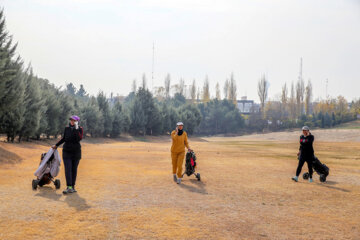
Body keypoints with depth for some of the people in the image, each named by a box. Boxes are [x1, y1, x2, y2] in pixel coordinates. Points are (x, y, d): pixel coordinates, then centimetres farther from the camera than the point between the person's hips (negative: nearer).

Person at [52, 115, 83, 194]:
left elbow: (79, 138, -20)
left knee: (74, 169, 5)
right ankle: (69, 187, -13)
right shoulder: (67, 128, 4)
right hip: (67, 152, 1)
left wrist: (76, 129, -25)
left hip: (76, 153, -1)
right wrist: (56, 145, 25)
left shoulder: (80, 129, -4)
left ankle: (73, 186, 15)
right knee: (68, 169, -8)